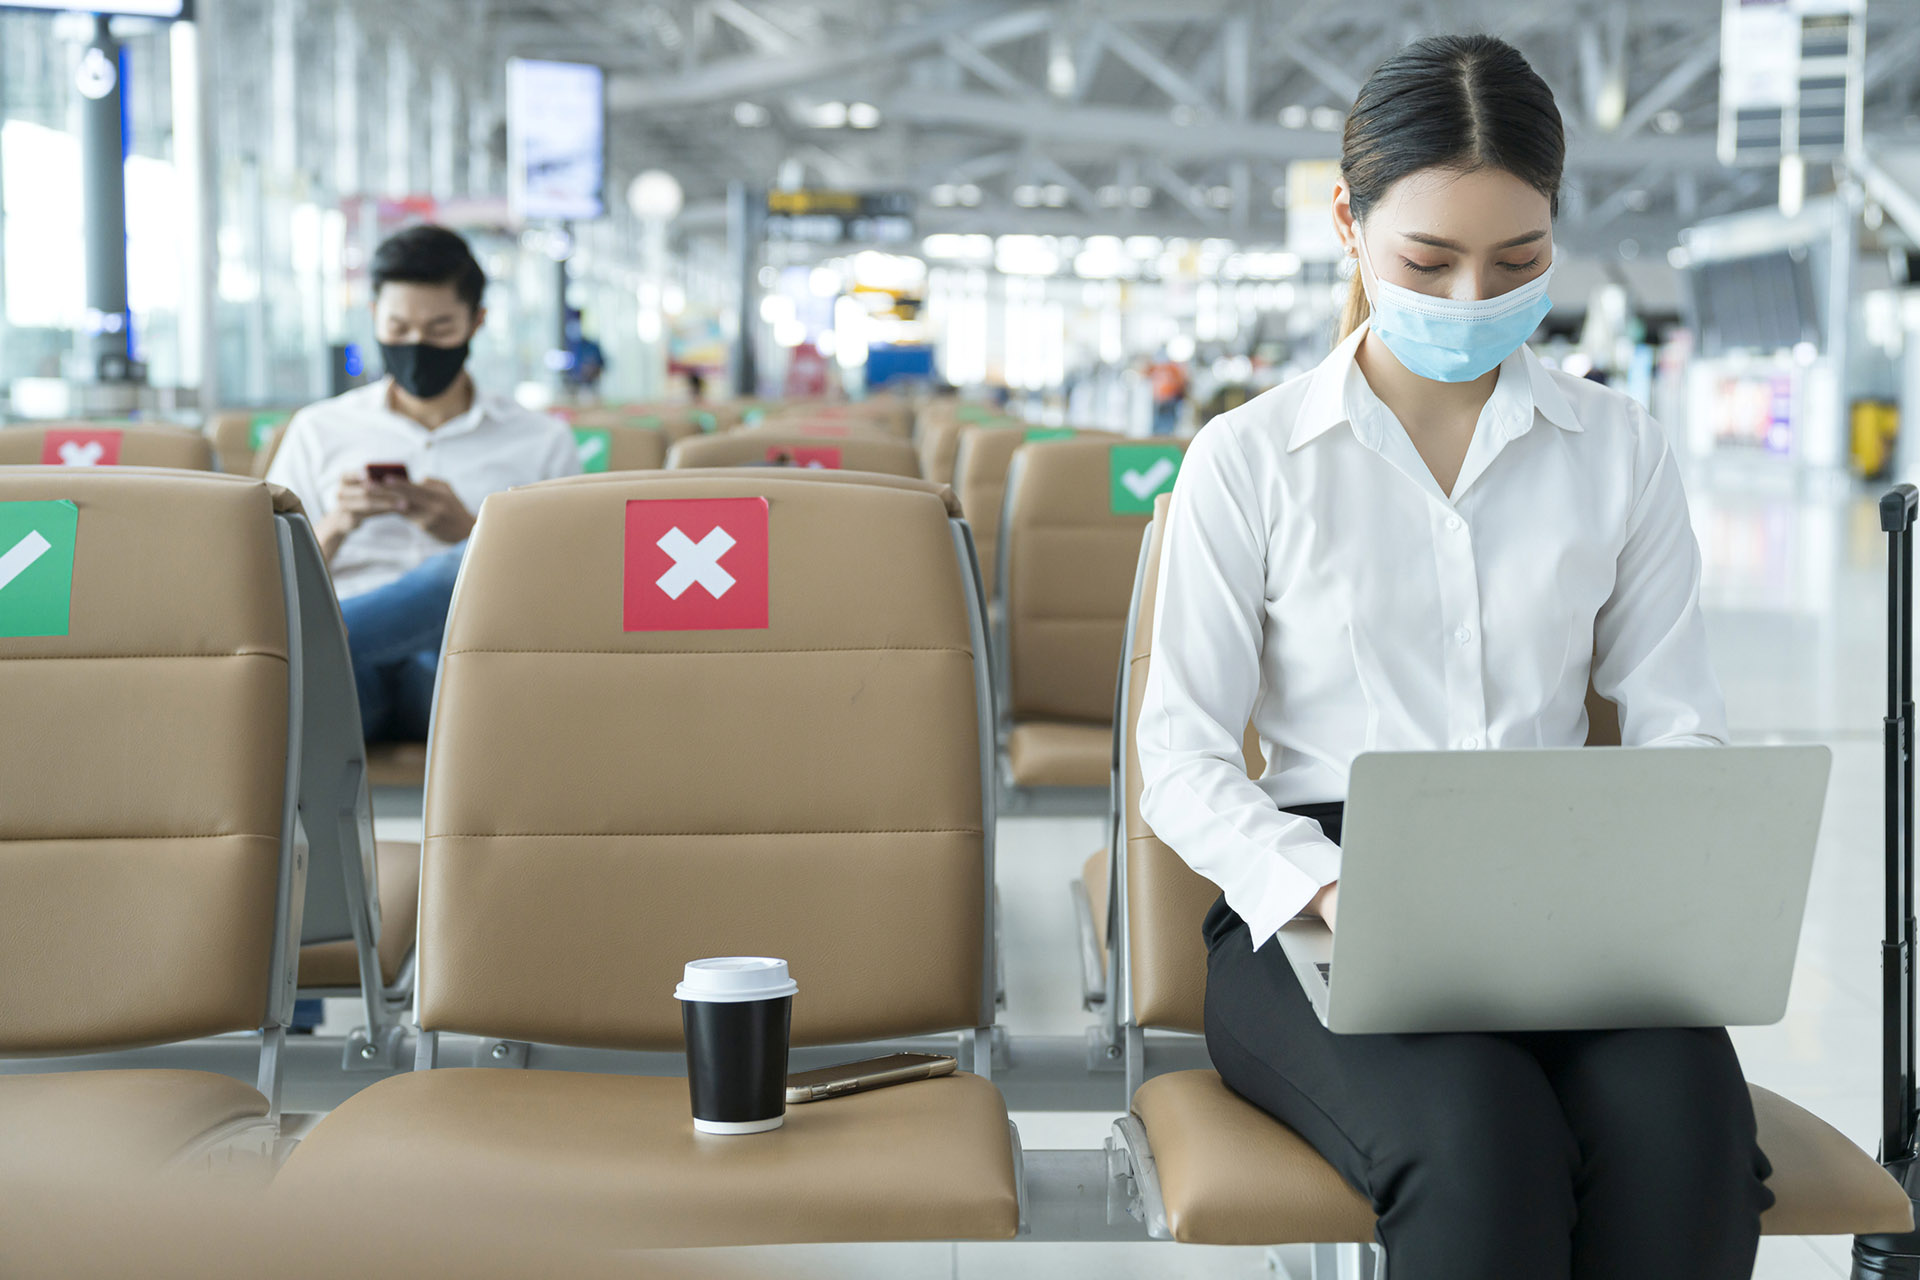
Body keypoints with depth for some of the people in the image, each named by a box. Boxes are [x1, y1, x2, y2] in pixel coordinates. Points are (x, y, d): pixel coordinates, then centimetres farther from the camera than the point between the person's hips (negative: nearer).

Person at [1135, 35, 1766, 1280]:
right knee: (1482, 1139, -35)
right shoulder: (1249, 461, 5)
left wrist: (1656, 882, -13)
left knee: (1684, 1128, -32)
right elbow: (1183, 759, 1)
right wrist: (1330, 889, -18)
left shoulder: (1618, 452, 13)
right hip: (1314, 907, -2)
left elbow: (1678, 722, 10)